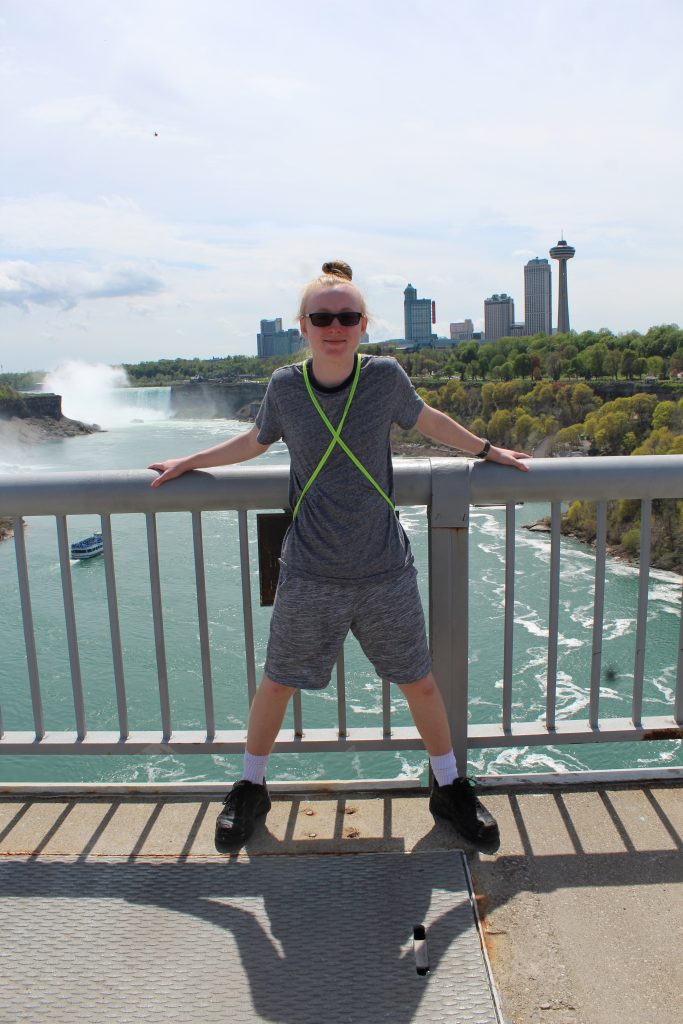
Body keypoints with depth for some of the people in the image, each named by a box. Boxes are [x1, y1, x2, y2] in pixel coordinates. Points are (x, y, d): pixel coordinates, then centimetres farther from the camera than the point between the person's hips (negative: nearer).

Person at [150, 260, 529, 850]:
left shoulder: (385, 376, -7)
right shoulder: (285, 387, -6)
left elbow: (428, 421, 14)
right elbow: (255, 441, 15)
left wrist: (486, 450, 24)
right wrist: (189, 462, 20)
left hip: (386, 572, 1)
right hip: (309, 576, 0)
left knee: (420, 683, 13)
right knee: (277, 684, 12)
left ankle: (450, 789, 39)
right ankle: (251, 789, 39)